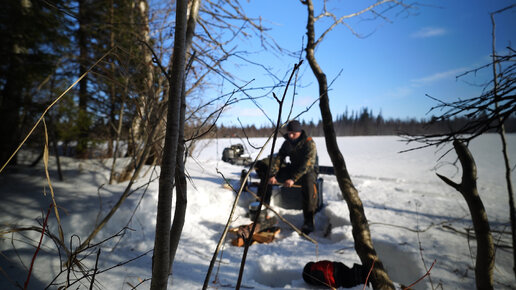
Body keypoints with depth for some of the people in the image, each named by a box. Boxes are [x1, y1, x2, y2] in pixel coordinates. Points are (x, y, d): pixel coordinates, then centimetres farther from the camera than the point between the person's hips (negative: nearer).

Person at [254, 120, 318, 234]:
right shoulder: (287, 143, 3)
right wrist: (272, 175, -19)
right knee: (267, 171, -2)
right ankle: (263, 206, 4)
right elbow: (278, 158, -3)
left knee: (308, 180, -42)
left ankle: (309, 221, -41)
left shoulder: (309, 143, -17)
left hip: (307, 171, -6)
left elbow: (307, 164, -27)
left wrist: (293, 179, -38)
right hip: (292, 169, 7)